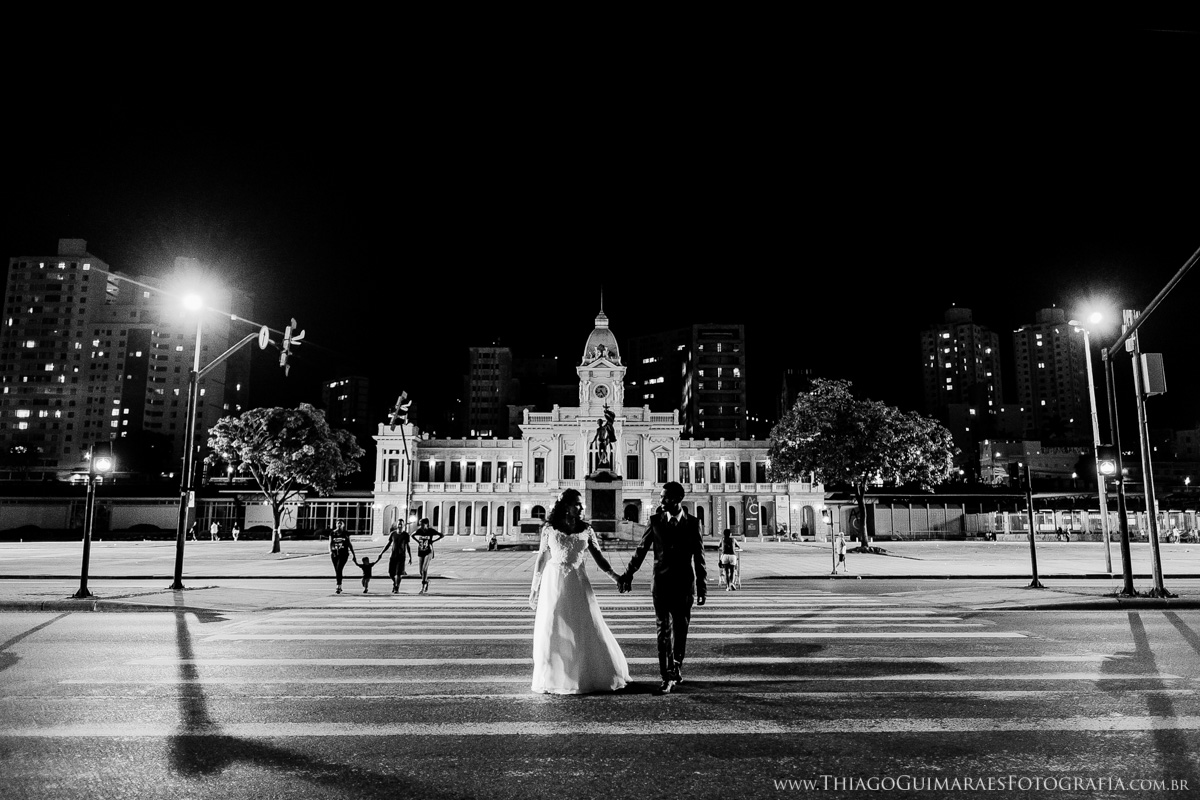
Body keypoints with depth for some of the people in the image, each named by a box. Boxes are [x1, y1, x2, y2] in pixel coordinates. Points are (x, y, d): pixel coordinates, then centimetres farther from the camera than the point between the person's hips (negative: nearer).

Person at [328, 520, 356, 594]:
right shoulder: (332, 533, 5)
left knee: (339, 569, -18)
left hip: (343, 553, -2)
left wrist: (354, 555, 12)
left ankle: (339, 587, -17)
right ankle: (340, 587, 25)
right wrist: (330, 551, -20)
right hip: (334, 554, 2)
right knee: (337, 571, 9)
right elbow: (330, 543, 0)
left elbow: (349, 544, 11)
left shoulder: (346, 533, 4)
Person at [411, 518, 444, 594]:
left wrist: (432, 541, -7)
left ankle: (423, 588, -12)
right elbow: (413, 535, 18)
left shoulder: (431, 531, -10)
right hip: (420, 552, 4)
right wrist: (418, 541, 3)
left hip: (428, 552, -4)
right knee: (420, 570, 4)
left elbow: (441, 535, -5)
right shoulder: (419, 531, -2)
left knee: (424, 569, -16)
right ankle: (427, 581, 33)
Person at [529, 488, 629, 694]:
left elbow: (598, 557, 1)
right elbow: (541, 559, 5)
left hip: (578, 585, 1)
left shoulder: (586, 529, 4)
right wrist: (534, 588, 4)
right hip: (554, 585, -1)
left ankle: (586, 677, 18)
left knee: (585, 630, 3)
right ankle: (552, 679, 18)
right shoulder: (549, 528, 1)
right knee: (552, 631, 3)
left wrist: (614, 576, -13)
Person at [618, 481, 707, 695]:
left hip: (684, 583, 0)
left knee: (680, 629, 9)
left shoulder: (692, 523, 0)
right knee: (663, 629, -2)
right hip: (661, 582, 0)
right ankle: (667, 677, 1)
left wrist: (701, 586, 1)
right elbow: (641, 549, 7)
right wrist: (628, 574, 6)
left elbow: (699, 557, 2)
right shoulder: (656, 521, 1)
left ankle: (676, 668, 30)